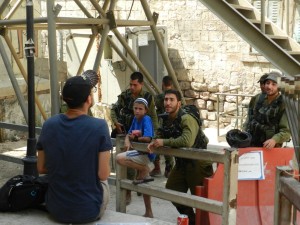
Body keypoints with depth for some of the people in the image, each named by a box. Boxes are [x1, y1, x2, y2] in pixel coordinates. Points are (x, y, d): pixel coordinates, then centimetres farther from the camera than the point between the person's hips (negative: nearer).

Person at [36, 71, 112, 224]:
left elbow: (41, 169, 3)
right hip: (89, 211, -3)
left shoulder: (48, 125, -6)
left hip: (55, 209, 3)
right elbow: (103, 175, -16)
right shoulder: (99, 126, -18)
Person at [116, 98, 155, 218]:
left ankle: (145, 171, -8)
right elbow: (129, 134, 13)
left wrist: (135, 138, -9)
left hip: (146, 153, -9)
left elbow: (147, 138, -28)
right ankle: (148, 213, 30)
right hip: (141, 152, 9)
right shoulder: (135, 118, 8)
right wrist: (127, 141, -10)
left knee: (119, 158, -25)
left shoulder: (146, 119, -16)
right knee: (143, 184, 18)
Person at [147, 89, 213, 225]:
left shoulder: (186, 119, -24)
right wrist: (154, 142, -9)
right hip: (181, 162, 9)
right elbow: (160, 137, 16)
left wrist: (164, 142, -29)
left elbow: (187, 141, -38)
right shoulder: (166, 120, 3)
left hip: (197, 163, -9)